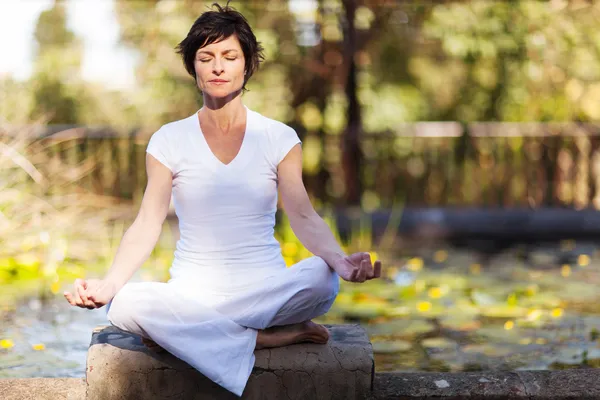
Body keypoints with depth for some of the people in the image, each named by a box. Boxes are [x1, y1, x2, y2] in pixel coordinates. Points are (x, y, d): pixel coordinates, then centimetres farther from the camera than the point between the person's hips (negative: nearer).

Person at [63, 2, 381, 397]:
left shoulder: (279, 138, 5)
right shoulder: (169, 140, 5)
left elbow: (304, 216, -4)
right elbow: (147, 224, -3)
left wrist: (340, 260, -27)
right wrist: (108, 284, -21)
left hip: (265, 288, -1)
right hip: (193, 292, 1)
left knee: (321, 277, -33)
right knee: (125, 305, -32)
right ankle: (267, 337, -22)